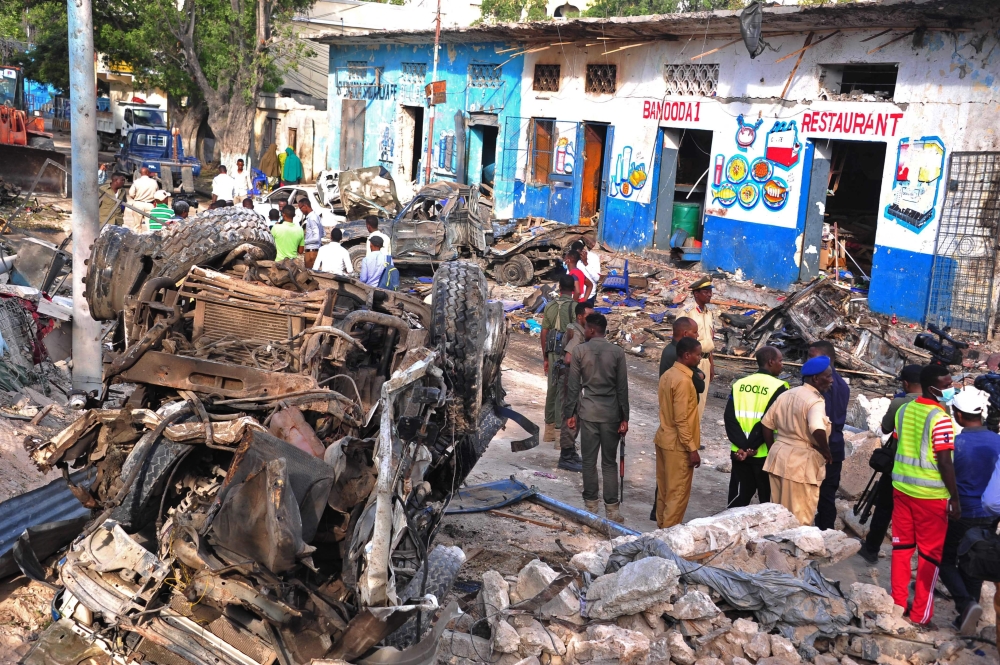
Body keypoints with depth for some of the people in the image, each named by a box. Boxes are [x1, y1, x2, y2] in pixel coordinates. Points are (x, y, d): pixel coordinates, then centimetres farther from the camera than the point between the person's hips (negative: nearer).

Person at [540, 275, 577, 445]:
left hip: (553, 354, 5)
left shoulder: (550, 306, 4)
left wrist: (545, 357, 15)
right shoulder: (575, 307, -11)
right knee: (563, 393, -1)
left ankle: (549, 430, 28)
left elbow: (544, 333, 7)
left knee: (551, 390, 16)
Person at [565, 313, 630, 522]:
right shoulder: (618, 352, -2)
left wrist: (571, 413, 6)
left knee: (589, 461, 8)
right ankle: (612, 508, 5)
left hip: (587, 412, -1)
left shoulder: (579, 351, -4)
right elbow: (622, 388, -2)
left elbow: (573, 386, -2)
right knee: (609, 462, 6)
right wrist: (624, 417, 3)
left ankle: (591, 504, 13)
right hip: (611, 413, 1)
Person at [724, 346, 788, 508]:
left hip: (739, 453, 5)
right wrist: (750, 447, -14)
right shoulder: (779, 388, -10)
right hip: (765, 454, -4)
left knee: (738, 498, 15)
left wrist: (742, 445, -10)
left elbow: (729, 417, -4)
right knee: (768, 501, 10)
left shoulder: (739, 384, 5)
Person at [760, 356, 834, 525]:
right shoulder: (816, 401, -16)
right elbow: (817, 430, -33)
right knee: (799, 519, 2)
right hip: (802, 464, -8)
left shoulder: (785, 395, 9)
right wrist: (826, 453, -18)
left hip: (778, 458, 8)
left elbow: (766, 424, 12)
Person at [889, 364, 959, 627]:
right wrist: (955, 497, -14)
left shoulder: (904, 410, 4)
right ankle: (921, 613, 10)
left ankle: (898, 602, 21)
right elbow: (944, 462, -20)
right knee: (930, 552, 5)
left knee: (902, 544, 15)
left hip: (902, 486, 7)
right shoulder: (941, 419, -18)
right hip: (930, 493, -6)